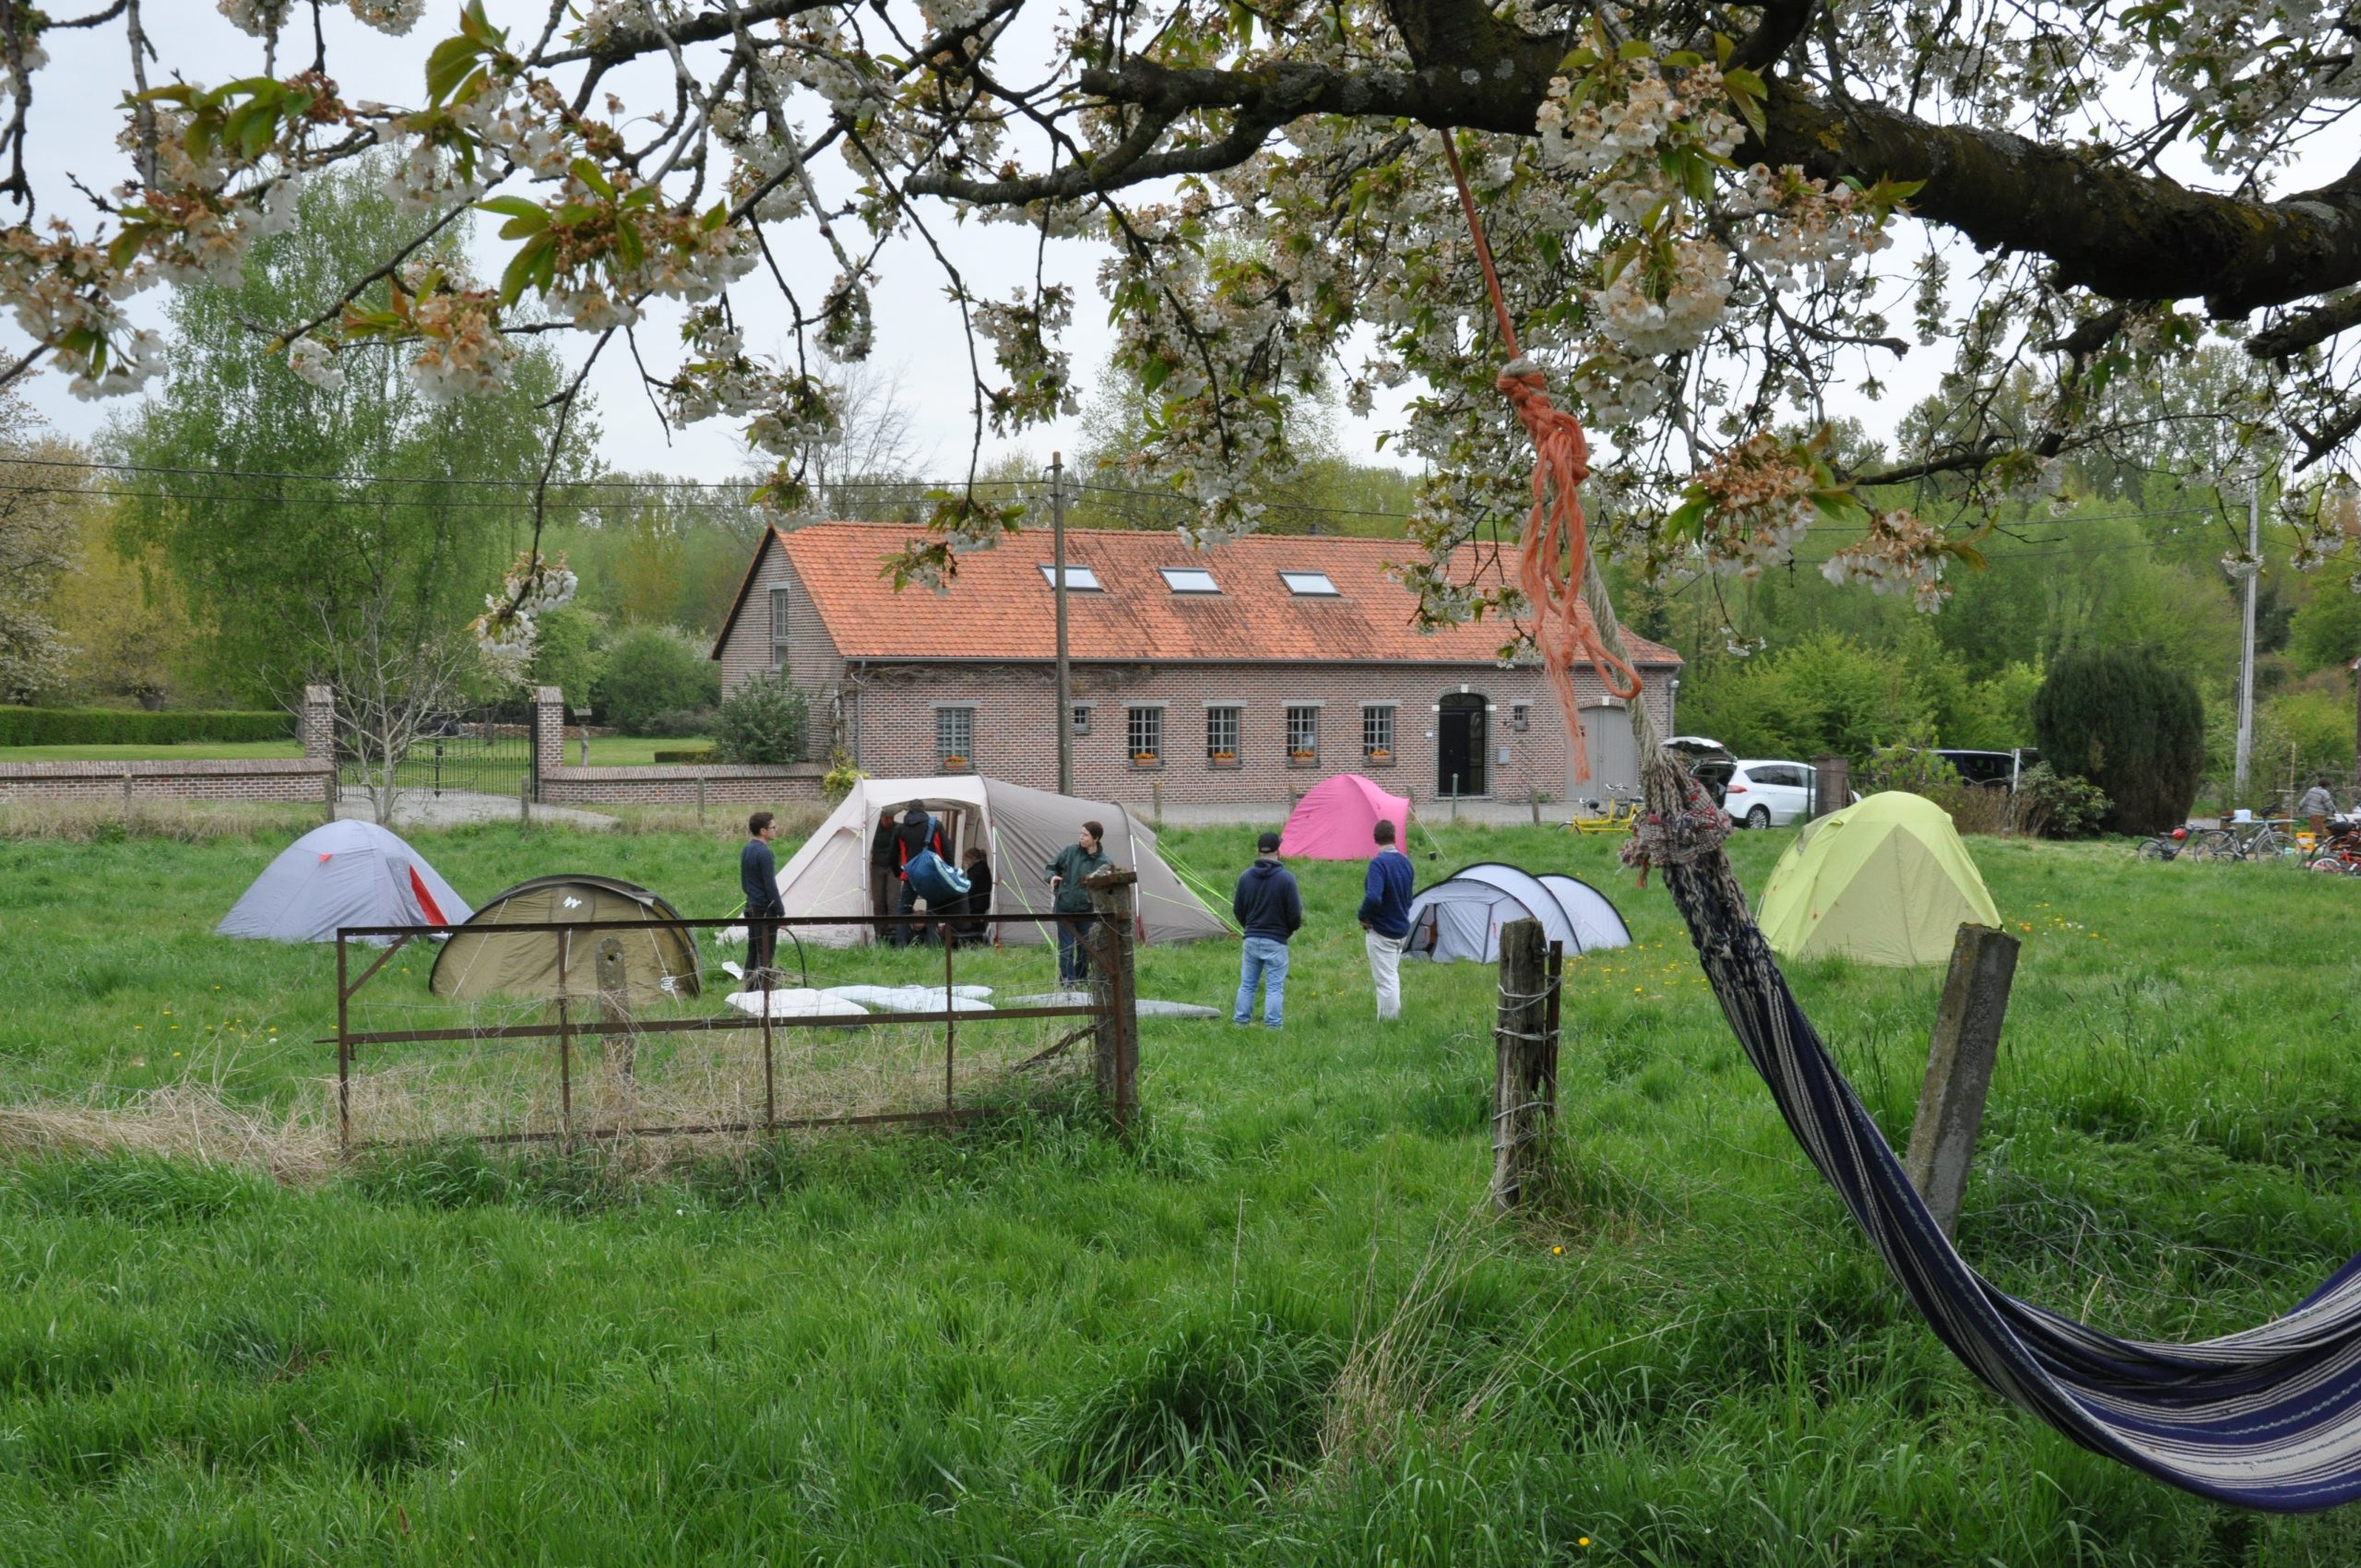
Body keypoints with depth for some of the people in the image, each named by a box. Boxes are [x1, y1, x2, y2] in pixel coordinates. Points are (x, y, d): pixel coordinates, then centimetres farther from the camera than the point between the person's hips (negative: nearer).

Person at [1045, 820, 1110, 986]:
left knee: (1085, 948, 8)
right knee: (1066, 948, -1)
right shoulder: (1070, 851, -3)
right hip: (1064, 908, 0)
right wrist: (1052, 877, -12)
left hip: (1086, 910, 0)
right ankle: (1068, 984, 6)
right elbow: (1050, 867, 9)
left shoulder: (1103, 862, -6)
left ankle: (1082, 981, 27)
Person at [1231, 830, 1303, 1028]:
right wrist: (1292, 929, 12)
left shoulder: (1245, 876, 0)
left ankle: (1240, 1022, 16)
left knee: (1247, 984, 13)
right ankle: (1272, 1026, -1)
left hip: (1251, 940, 4)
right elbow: (1294, 912, -10)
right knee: (1275, 986, 1)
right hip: (1275, 941, -4)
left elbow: (1237, 909, 7)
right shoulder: (1286, 878, -13)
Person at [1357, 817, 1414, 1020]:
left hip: (1380, 931, -8)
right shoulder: (1405, 862, 3)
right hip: (1401, 928, 8)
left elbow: (1373, 898, -33)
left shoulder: (1378, 863, -21)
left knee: (1385, 980, 0)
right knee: (1392, 975, 21)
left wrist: (1363, 916, -16)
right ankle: (1396, 1017, 30)